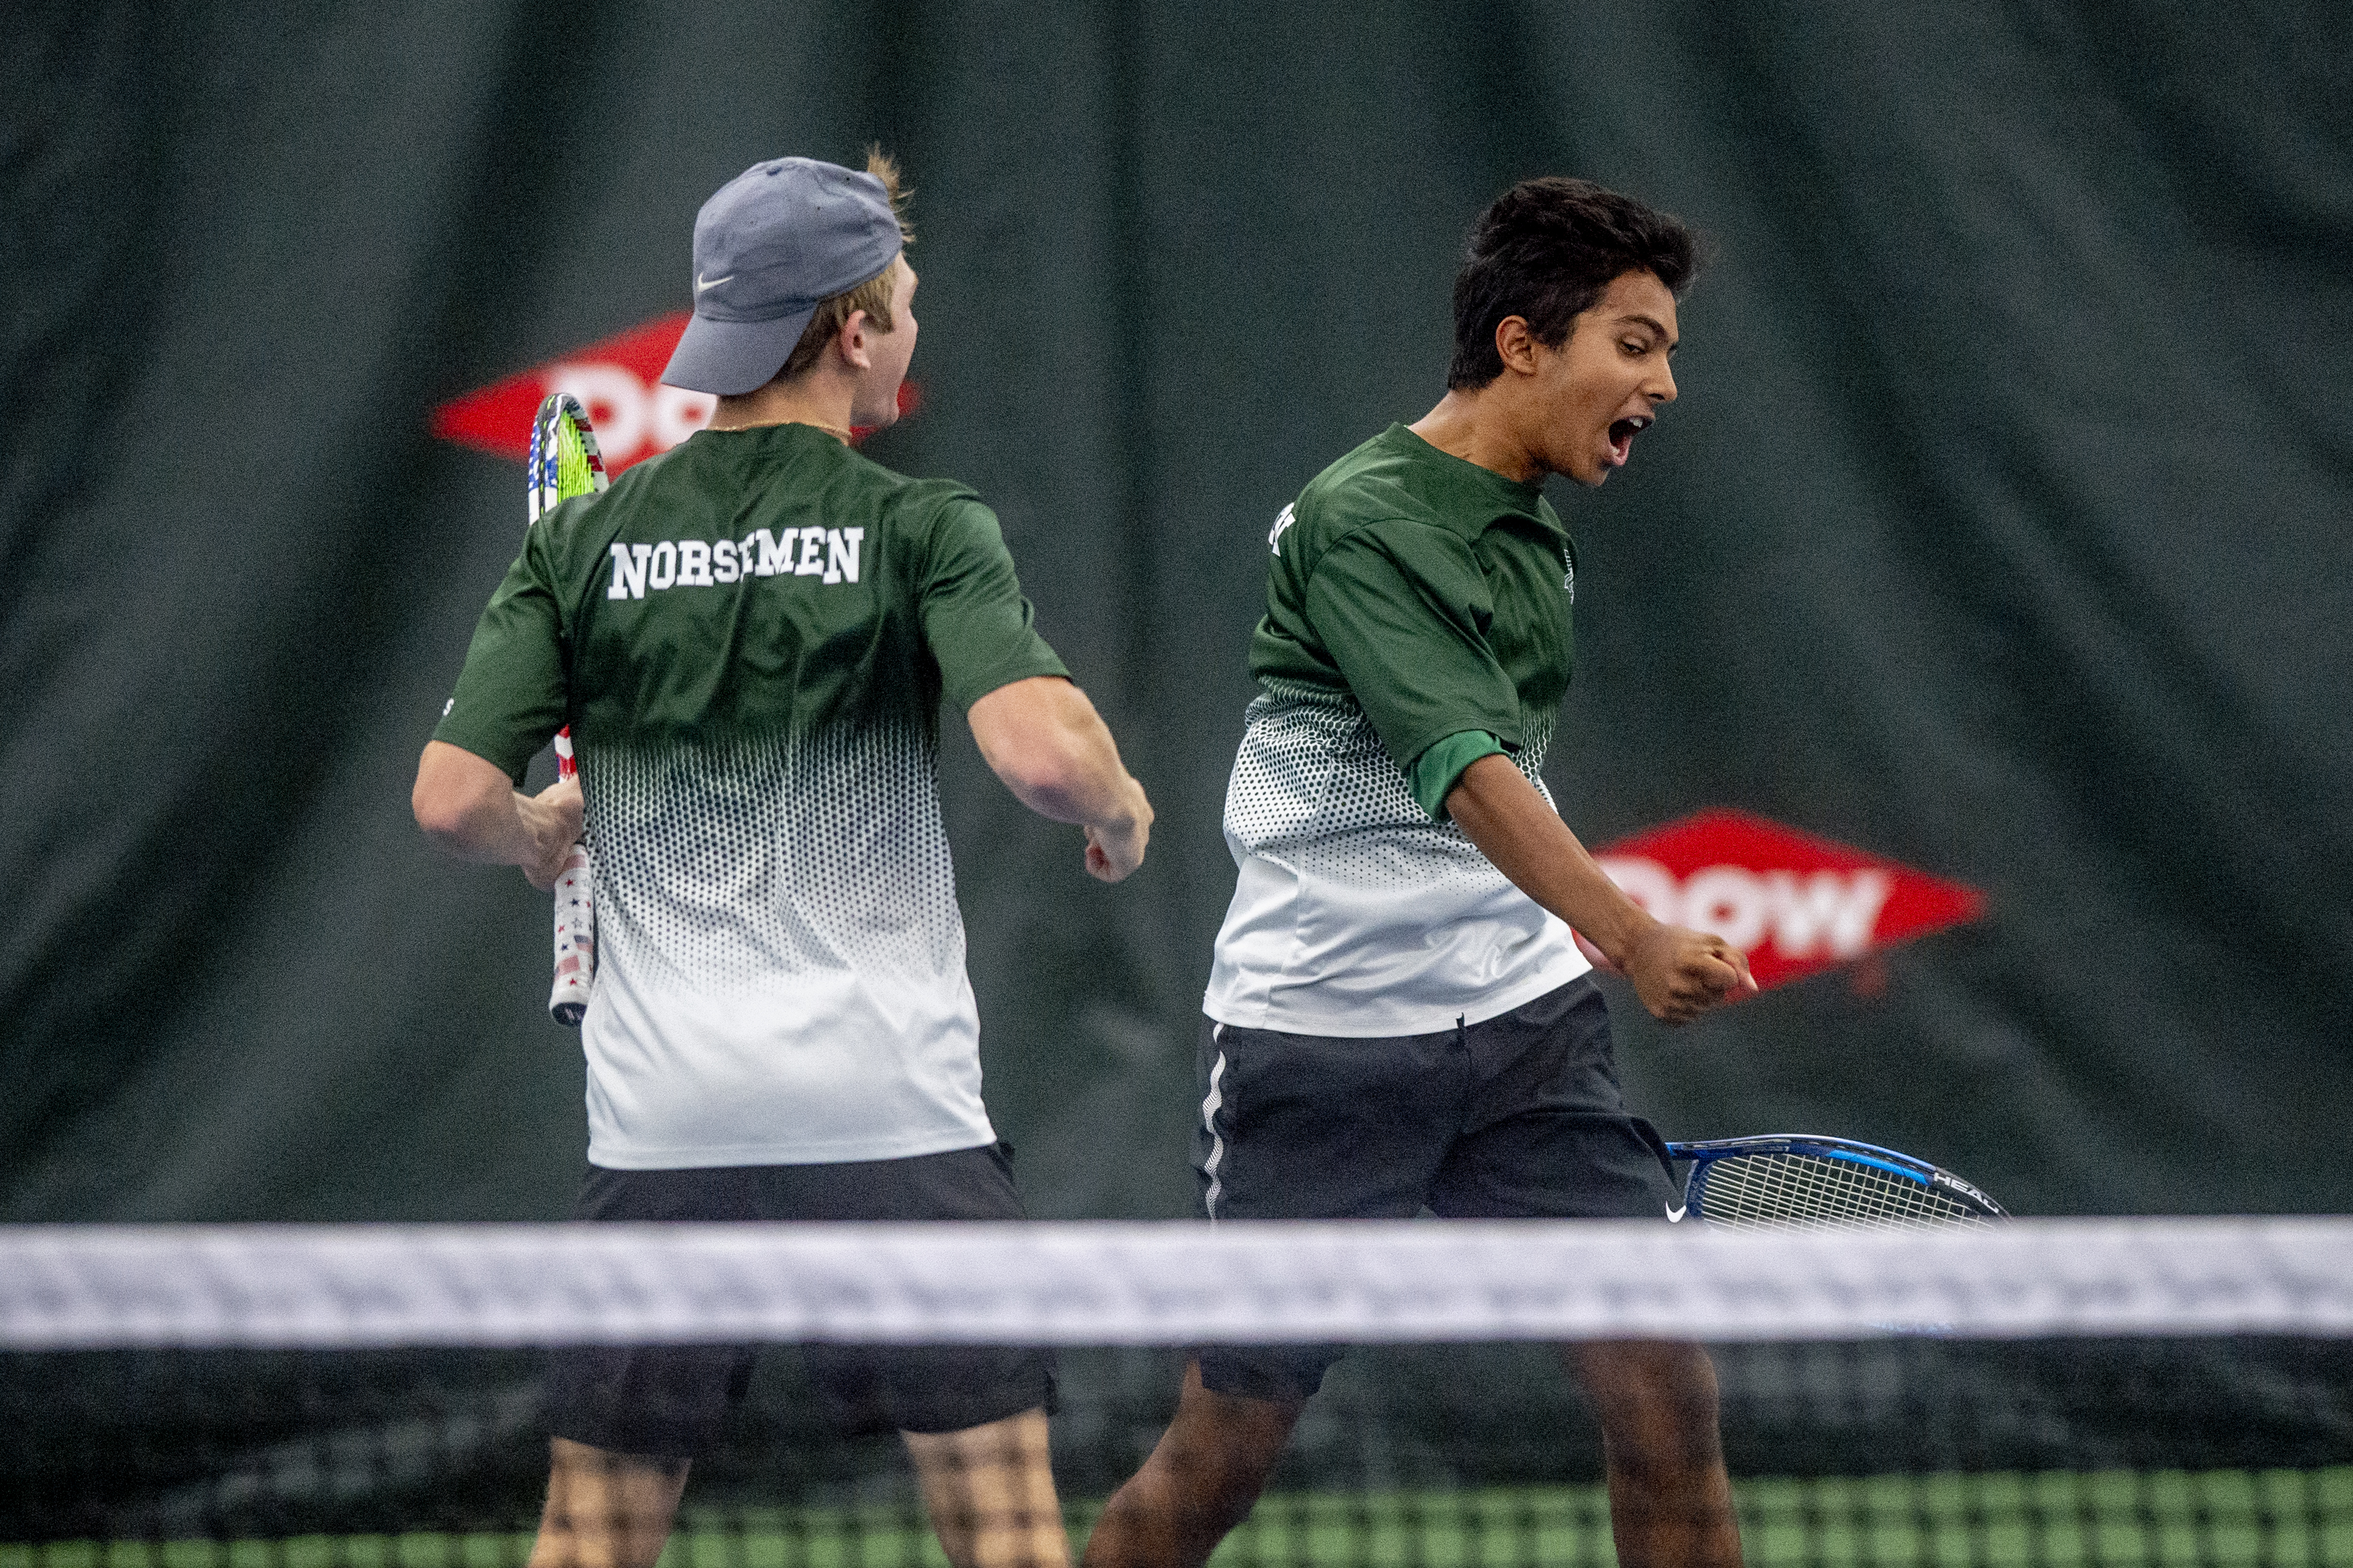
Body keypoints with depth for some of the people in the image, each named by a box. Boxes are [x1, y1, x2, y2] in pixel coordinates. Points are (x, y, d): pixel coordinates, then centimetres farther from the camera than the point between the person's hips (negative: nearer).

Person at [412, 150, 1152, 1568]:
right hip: (895, 1114, -3)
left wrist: (541, 835, 19)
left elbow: (453, 795, -2)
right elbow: (1040, 746, -20)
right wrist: (1121, 808, 1)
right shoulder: (923, 531, -5)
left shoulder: (585, 546, 4)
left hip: (663, 1122, 3)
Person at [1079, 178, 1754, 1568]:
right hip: (1322, 1036, -7)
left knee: (1667, 1395, -7)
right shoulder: (1366, 527, -17)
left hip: (1525, 1015, 7)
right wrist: (1633, 939, -43)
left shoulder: (1534, 541, 10)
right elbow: (1465, 773, -30)